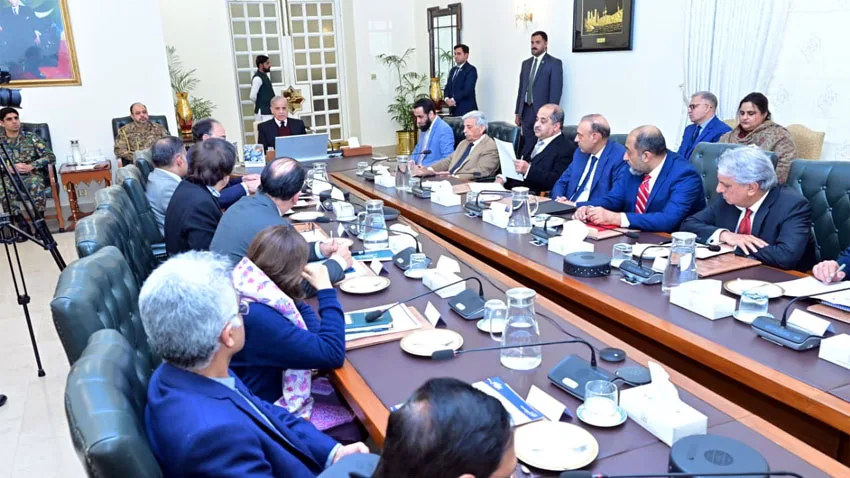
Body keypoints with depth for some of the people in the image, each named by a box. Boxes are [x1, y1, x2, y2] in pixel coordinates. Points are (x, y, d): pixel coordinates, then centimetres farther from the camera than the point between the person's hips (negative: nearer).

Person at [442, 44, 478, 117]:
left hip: (466, 109, -6)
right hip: (454, 109, 6)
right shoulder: (453, 70, 18)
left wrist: (454, 100, -16)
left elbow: (468, 90, -17)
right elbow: (447, 87, 15)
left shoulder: (471, 70, -6)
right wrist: (447, 99, -5)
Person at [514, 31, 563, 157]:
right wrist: (518, 112, 12)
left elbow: (556, 90, -8)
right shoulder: (526, 63, 16)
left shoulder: (554, 63, -2)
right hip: (526, 111, 5)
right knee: (527, 144, 6)